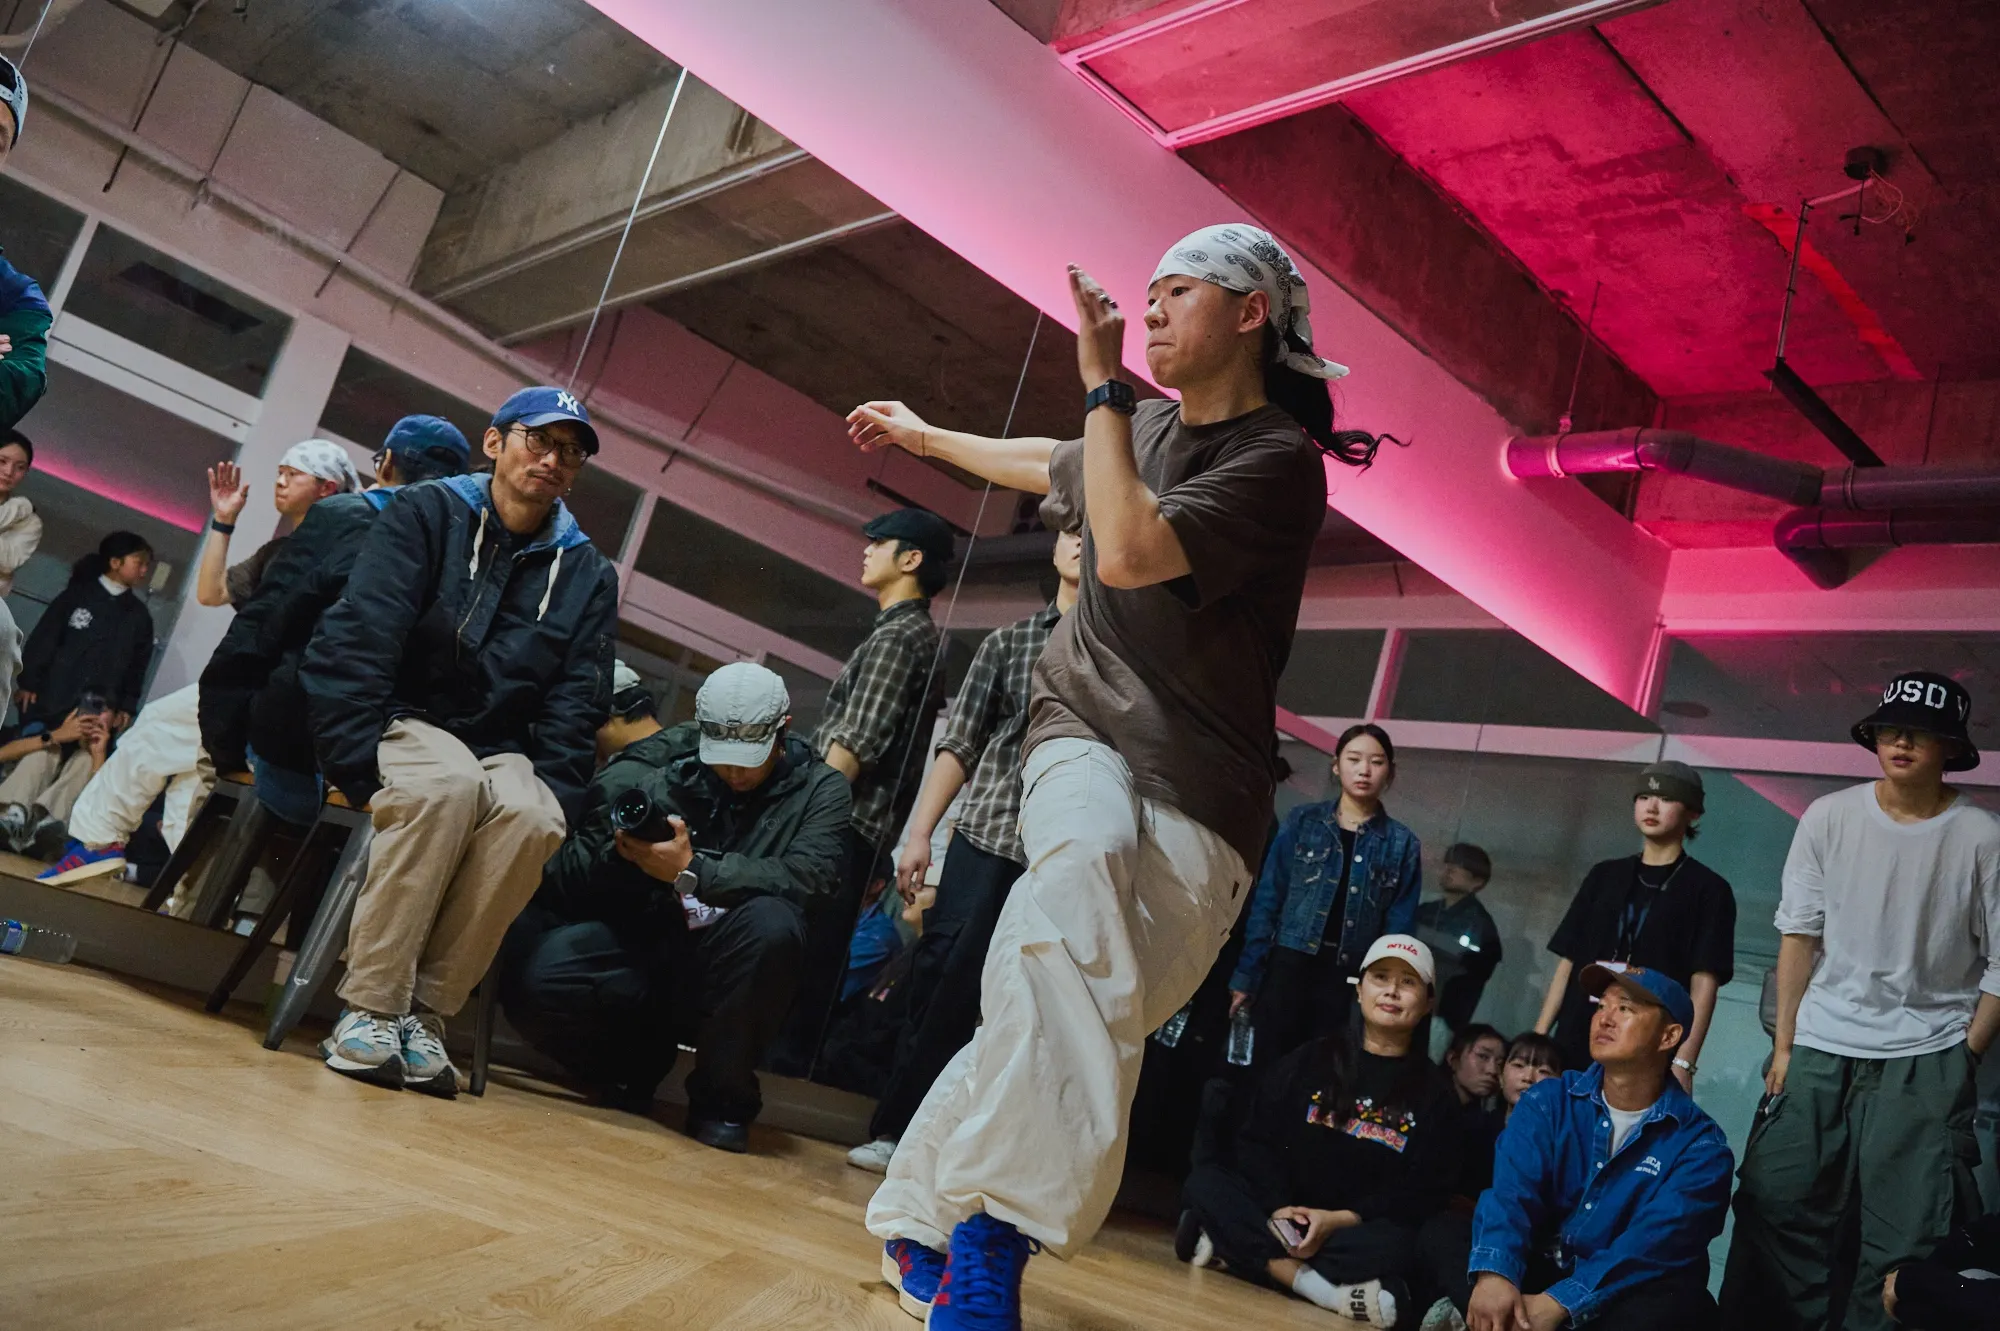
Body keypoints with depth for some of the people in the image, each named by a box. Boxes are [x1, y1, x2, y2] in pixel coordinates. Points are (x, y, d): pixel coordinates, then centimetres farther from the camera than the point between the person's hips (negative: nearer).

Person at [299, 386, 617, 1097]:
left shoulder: (588, 575, 10)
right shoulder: (424, 515, 1)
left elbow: (574, 710, 6)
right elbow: (356, 640, -10)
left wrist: (548, 791, -12)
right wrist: (362, 768, -21)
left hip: (500, 750, 3)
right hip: (401, 724, -2)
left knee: (531, 815, -32)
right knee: (449, 782, -37)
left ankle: (425, 1012, -23)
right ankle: (369, 1008, -29)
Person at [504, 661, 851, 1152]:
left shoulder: (819, 789, 2)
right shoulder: (655, 766, 0)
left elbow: (810, 876, -19)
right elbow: (564, 885, 0)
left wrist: (692, 871, -28)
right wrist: (618, 852, -22)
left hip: (727, 975, -1)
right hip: (641, 942, 1)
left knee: (772, 923, -33)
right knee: (535, 979, -26)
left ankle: (722, 1099, -10)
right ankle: (636, 1060, 9)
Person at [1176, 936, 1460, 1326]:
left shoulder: (1433, 1091, 4)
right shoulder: (1309, 1059, 8)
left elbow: (1427, 1188, -4)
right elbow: (1257, 1139, 4)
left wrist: (1340, 1220, -17)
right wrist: (1277, 1208, -16)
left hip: (1358, 1228, -2)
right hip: (1279, 1215, 2)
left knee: (1396, 1246, -35)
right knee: (1205, 1181, -23)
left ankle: (1240, 1245, -32)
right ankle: (1322, 1288, -35)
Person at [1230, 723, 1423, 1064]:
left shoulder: (1403, 844, 4)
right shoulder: (1301, 822, 2)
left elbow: (1399, 927, 3)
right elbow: (1267, 901, 0)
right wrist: (1247, 974, -5)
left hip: (1348, 977, 1)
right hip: (1290, 964, 0)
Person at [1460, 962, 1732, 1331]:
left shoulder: (1700, 1145, -6)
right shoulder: (1548, 1103, 1)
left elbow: (1655, 1243, -21)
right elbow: (1511, 1192, -15)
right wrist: (1494, 1273, -37)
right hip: (1540, 1271, 2)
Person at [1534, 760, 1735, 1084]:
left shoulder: (1708, 889, 3)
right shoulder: (1604, 875, 15)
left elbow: (1704, 981, -5)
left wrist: (1683, 1062, -15)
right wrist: (1539, 1036, 7)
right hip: (1574, 1045, 4)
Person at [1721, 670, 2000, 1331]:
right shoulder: (1828, 818, -1)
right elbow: (1799, 935, 3)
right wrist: (1784, 1045, 1)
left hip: (1926, 1058, -1)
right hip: (1820, 1049, 2)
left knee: (1908, 1235, -2)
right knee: (1777, 1205, 1)